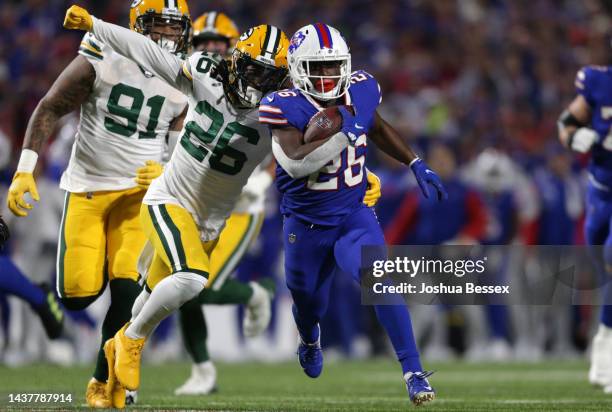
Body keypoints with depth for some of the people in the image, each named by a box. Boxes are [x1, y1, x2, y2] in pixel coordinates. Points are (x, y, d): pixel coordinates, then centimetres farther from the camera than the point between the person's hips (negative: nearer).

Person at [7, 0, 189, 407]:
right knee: (79, 295, -8)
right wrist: (24, 171, -12)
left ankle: (103, 380, 4)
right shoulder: (103, 59, -10)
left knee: (126, 286, -15)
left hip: (139, 192, 1)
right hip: (86, 189, -1)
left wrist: (165, 172, -18)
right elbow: (49, 110, -5)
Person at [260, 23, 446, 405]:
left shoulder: (361, 91, -6)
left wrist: (416, 165, 13)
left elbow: (377, 127, 17)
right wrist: (338, 134, -41)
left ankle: (414, 373, -24)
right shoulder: (287, 107, -20)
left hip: (354, 215, 1)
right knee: (309, 303, 19)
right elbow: (294, 163, -33)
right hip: (306, 225, -1)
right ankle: (310, 341, 57)